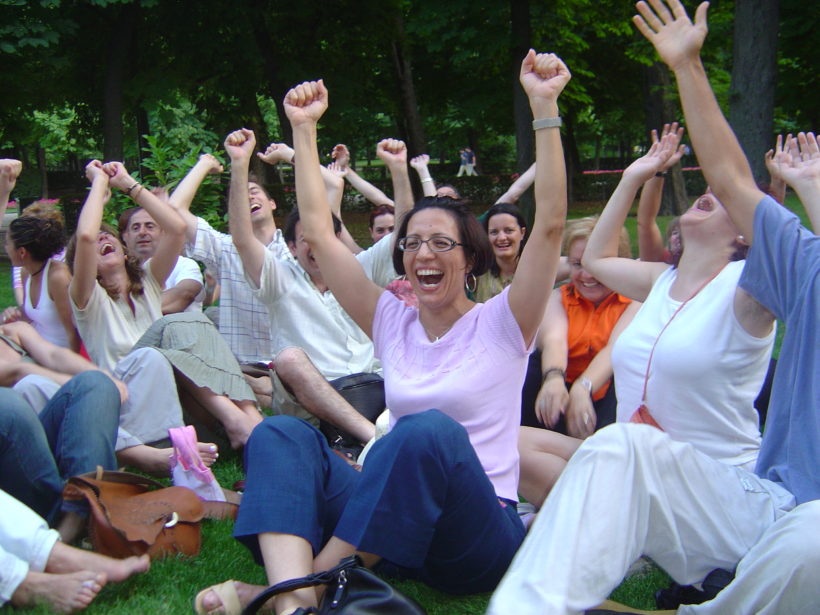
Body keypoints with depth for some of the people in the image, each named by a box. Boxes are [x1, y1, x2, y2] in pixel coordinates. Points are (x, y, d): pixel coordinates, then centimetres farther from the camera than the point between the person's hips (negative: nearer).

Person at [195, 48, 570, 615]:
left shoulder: (501, 323, 2)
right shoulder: (392, 321, 13)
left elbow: (551, 223, -11)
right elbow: (319, 232, 10)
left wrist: (545, 108, -17)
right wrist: (304, 129, 9)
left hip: (479, 538, -4)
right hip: (396, 530, 4)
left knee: (431, 431, -37)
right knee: (281, 432, -18)